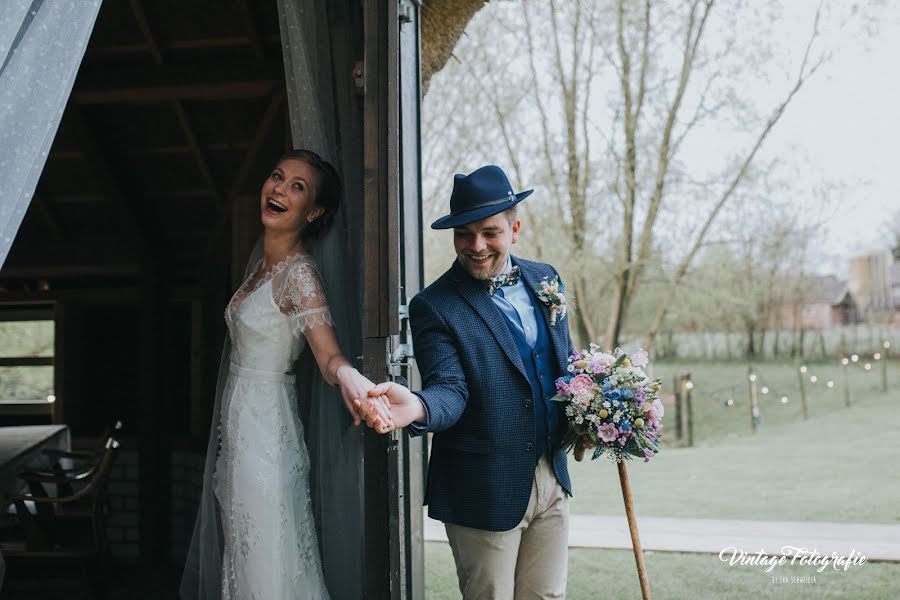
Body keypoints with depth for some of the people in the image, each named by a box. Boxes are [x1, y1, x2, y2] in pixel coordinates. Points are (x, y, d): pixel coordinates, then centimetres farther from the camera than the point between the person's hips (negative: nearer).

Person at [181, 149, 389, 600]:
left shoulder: (299, 274, -17)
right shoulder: (263, 263, 8)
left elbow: (328, 354, -29)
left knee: (266, 562, -2)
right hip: (235, 422, 8)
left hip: (265, 426, -8)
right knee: (230, 550, 17)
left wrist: (347, 375, -50)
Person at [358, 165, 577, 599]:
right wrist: (417, 406, -43)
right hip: (486, 492, -5)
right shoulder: (434, 306, -12)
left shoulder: (544, 280, 5)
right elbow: (450, 389, -21)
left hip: (552, 478, 5)